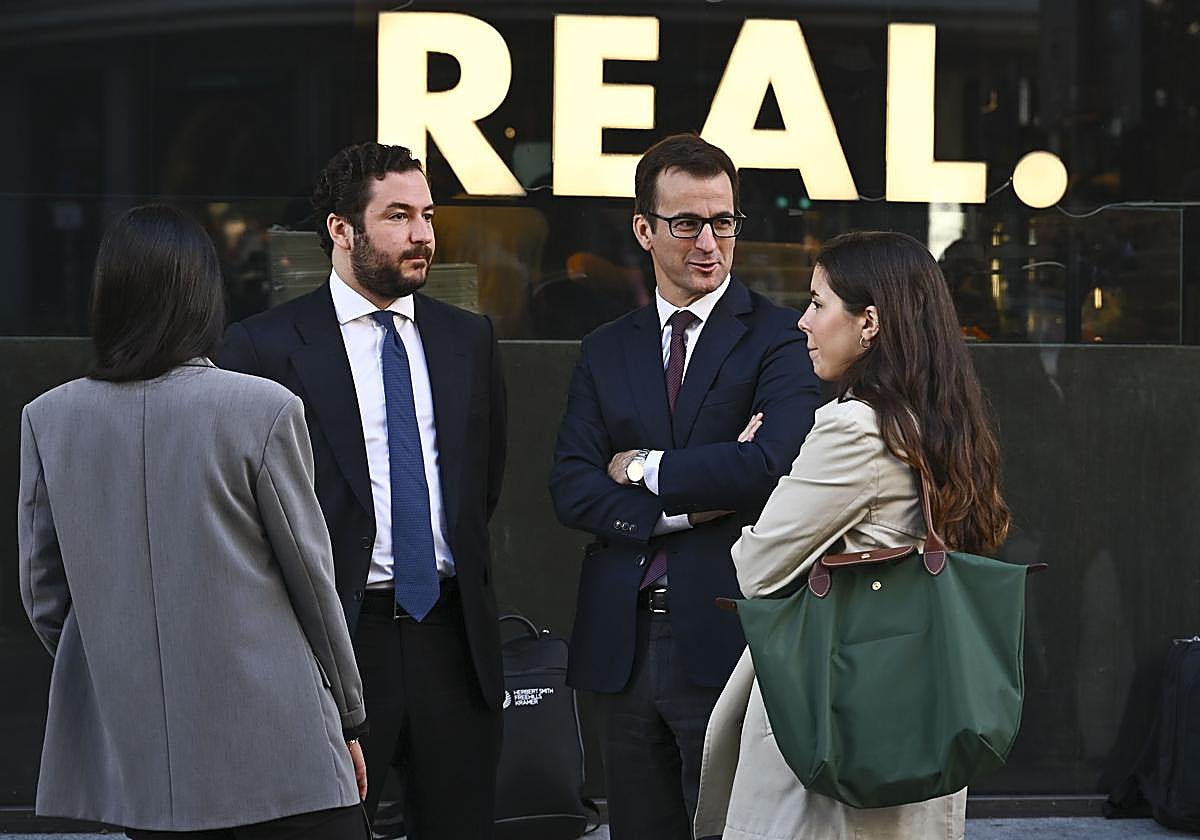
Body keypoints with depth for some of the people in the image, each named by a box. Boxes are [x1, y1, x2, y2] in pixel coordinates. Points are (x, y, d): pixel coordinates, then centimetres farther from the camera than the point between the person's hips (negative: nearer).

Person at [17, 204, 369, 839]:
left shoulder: (47, 419, 0)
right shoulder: (264, 410, -10)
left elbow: (43, 596, 6)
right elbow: (311, 578, -3)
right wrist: (348, 716, 9)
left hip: (131, 748, 4)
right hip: (272, 745, -4)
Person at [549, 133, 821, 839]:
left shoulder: (779, 337, -2)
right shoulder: (607, 351, 13)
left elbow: (771, 466, -18)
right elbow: (571, 489, 3)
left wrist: (643, 468, -6)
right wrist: (689, 507, -11)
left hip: (728, 639, -5)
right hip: (624, 642, 5)